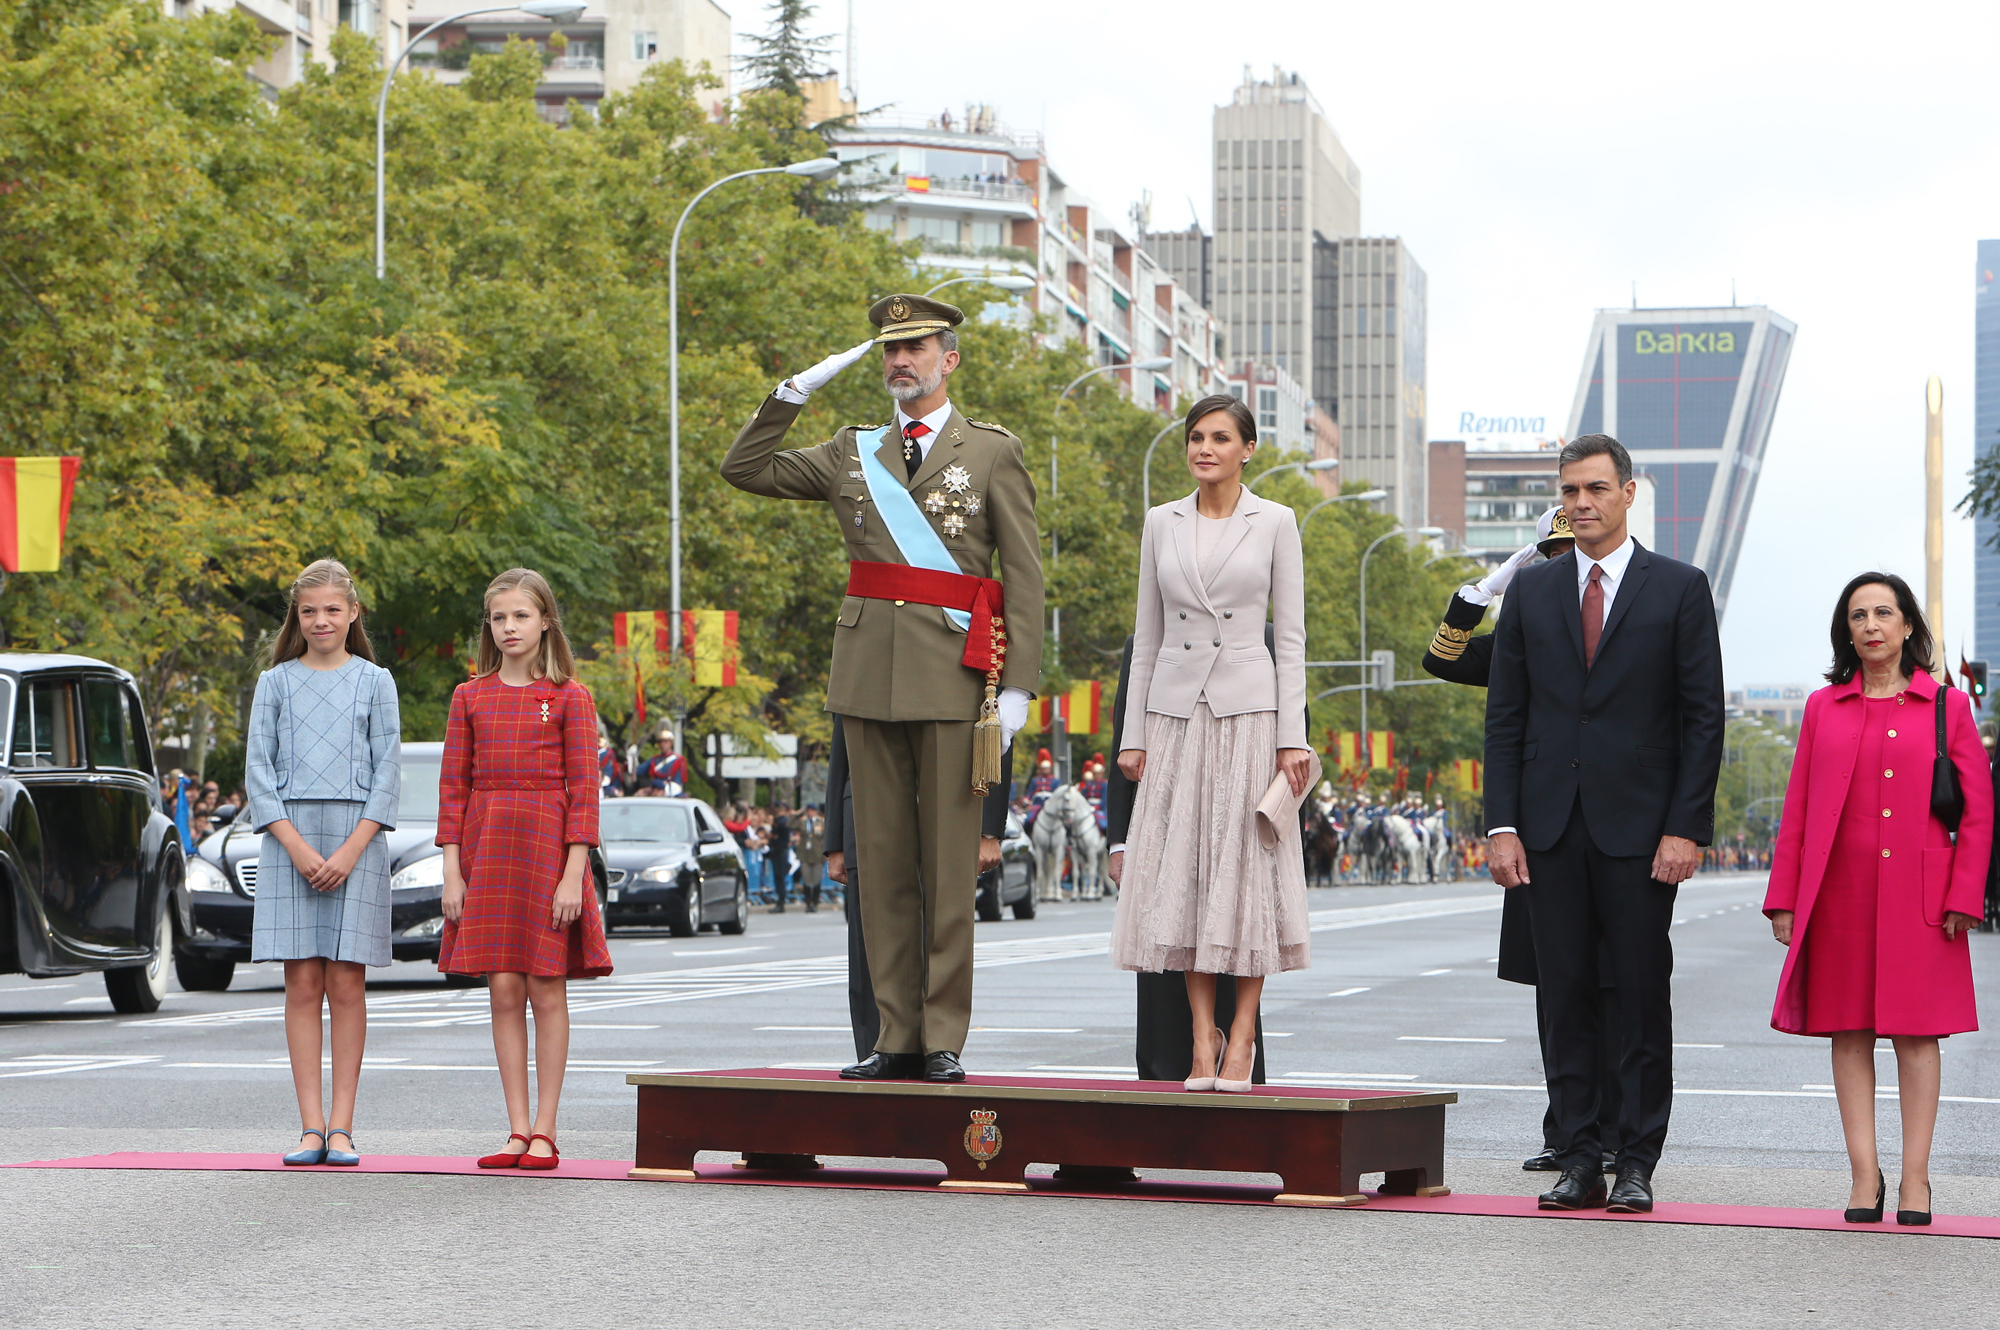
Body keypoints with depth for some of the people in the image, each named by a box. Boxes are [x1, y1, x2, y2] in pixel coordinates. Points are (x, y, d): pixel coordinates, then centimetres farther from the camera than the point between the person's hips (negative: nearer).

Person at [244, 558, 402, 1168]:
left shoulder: (374, 682, 7)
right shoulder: (275, 683, 9)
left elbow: (387, 772, 2)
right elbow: (259, 768, 4)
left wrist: (350, 851, -9)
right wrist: (297, 846, -9)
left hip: (356, 842, -1)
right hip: (290, 840, 1)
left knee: (346, 985, -2)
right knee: (303, 984, -2)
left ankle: (342, 1127, 1)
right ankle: (311, 1126, 0)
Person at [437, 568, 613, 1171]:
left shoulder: (570, 697, 0)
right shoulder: (470, 697, 9)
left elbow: (583, 789, -3)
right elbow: (453, 786, 8)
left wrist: (573, 874, -11)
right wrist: (452, 872, 0)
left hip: (547, 844, -3)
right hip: (487, 846, 3)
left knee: (547, 989, -1)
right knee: (503, 990, 2)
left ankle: (545, 1131, 3)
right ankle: (517, 1129, 6)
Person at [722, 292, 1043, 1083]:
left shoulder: (993, 453, 5)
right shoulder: (853, 454, 16)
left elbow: (1024, 576, 1)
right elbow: (744, 469, 17)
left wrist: (1018, 685, -7)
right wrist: (797, 392, 8)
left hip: (952, 682, -4)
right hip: (869, 680, 4)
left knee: (949, 866, -3)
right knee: (883, 863, 5)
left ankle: (944, 1039, 2)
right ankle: (897, 1038, 9)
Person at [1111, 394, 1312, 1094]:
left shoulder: (1275, 522, 2)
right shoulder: (1161, 522, 9)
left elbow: (1290, 635, 0)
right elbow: (1147, 634, 12)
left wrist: (1292, 737, -6)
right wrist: (1133, 733, 6)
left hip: (1249, 708, -3)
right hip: (1176, 707, 3)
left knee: (1247, 868, -4)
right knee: (1182, 872, 0)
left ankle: (1242, 1035, 1)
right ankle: (1202, 1038, 4)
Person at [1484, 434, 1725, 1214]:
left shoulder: (1679, 588, 3)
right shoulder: (1530, 592, 11)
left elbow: (1703, 717, 0)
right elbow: (1505, 717, 9)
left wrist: (1687, 827, -9)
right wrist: (1501, 826, -1)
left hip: (1641, 827, -3)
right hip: (1552, 829, 3)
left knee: (1643, 997, 0)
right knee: (1565, 997, 3)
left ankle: (1637, 1164, 7)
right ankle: (1578, 1161, 9)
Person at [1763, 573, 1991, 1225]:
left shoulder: (1947, 706, 5)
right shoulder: (1824, 707, 10)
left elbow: (1978, 809, 4)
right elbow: (1797, 809, 10)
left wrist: (1964, 896, -4)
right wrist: (1783, 897, 4)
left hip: (1918, 896, -2)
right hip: (1839, 893, 2)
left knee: (1916, 1032, -1)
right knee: (1849, 1031, 1)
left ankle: (1916, 1179, 3)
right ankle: (1865, 1176, 5)